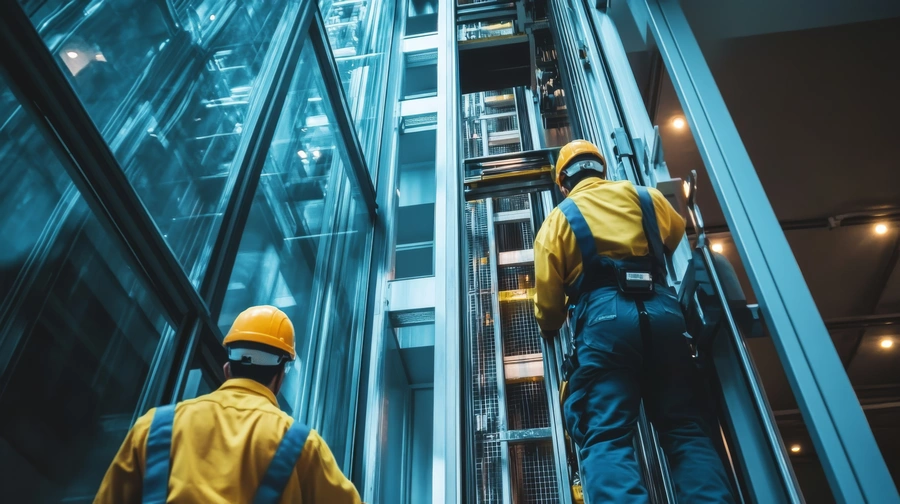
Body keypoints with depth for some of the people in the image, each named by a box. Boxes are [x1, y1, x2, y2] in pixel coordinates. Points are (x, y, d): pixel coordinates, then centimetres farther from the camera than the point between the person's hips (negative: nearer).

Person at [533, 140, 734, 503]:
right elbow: (683, 240, 37)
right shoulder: (645, 196, 22)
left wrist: (550, 330, 35)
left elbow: (548, 299, 14)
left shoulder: (558, 219, 16)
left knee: (606, 438, -9)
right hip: (663, 312, 3)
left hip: (604, 320, -3)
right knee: (686, 431, 6)